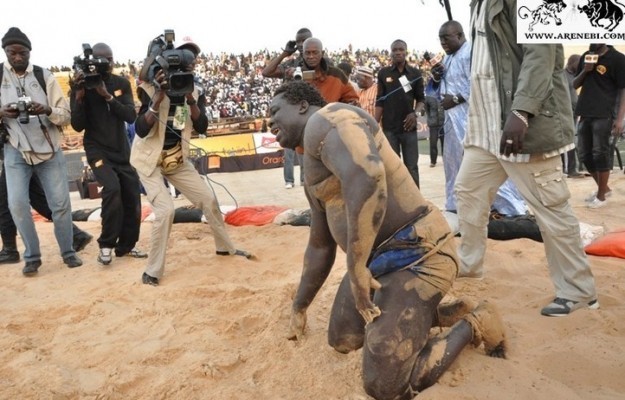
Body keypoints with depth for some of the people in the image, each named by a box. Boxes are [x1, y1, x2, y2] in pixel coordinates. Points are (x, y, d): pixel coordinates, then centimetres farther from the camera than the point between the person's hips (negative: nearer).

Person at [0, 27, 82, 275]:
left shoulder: (45, 76, -1)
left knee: (61, 203, 0)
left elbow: (66, 115, -4)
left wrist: (47, 110, -24)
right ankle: (32, 256, 9)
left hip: (49, 150, 0)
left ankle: (68, 252, 18)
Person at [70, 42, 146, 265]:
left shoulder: (122, 84, -1)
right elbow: (78, 126, -12)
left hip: (122, 151, 4)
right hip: (98, 151, -4)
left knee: (133, 198, 3)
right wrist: (79, 96, -25)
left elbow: (131, 116, -13)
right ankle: (106, 245, -9)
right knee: (112, 189, -26)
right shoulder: (81, 86, -8)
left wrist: (107, 95, -24)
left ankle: (126, 246, 23)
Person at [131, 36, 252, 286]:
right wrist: (158, 99, -39)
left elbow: (201, 127, -17)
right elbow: (141, 130, -29)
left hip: (177, 159, 5)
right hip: (149, 159, -5)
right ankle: (152, 270, -4)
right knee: (165, 210, -20)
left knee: (209, 199, 6)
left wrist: (190, 99, -31)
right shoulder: (152, 89, -19)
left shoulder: (195, 92, -5)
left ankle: (225, 247, 29)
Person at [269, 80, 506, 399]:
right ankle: (439, 313, 25)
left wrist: (355, 268, -28)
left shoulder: (324, 121, -15)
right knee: (341, 340, 21)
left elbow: (368, 176, -37)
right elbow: (320, 247, 27)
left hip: (416, 255, -11)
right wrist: (299, 308, 35)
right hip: (378, 258, 11)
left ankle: (474, 324, 11)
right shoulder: (314, 177, 18)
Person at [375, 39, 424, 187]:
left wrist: (416, 113, -13)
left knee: (412, 167, 2)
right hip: (389, 128, 0)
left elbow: (421, 99, 8)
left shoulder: (415, 73, 4)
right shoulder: (383, 73, 4)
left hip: (408, 127, 0)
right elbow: (380, 101, 5)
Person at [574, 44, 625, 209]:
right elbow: (575, 85, 19)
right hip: (585, 113, 6)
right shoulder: (585, 56, 14)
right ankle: (604, 188, 26)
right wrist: (584, 71, -3)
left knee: (601, 154, -6)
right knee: (585, 155, 9)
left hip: (604, 115, -6)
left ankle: (601, 194, 7)